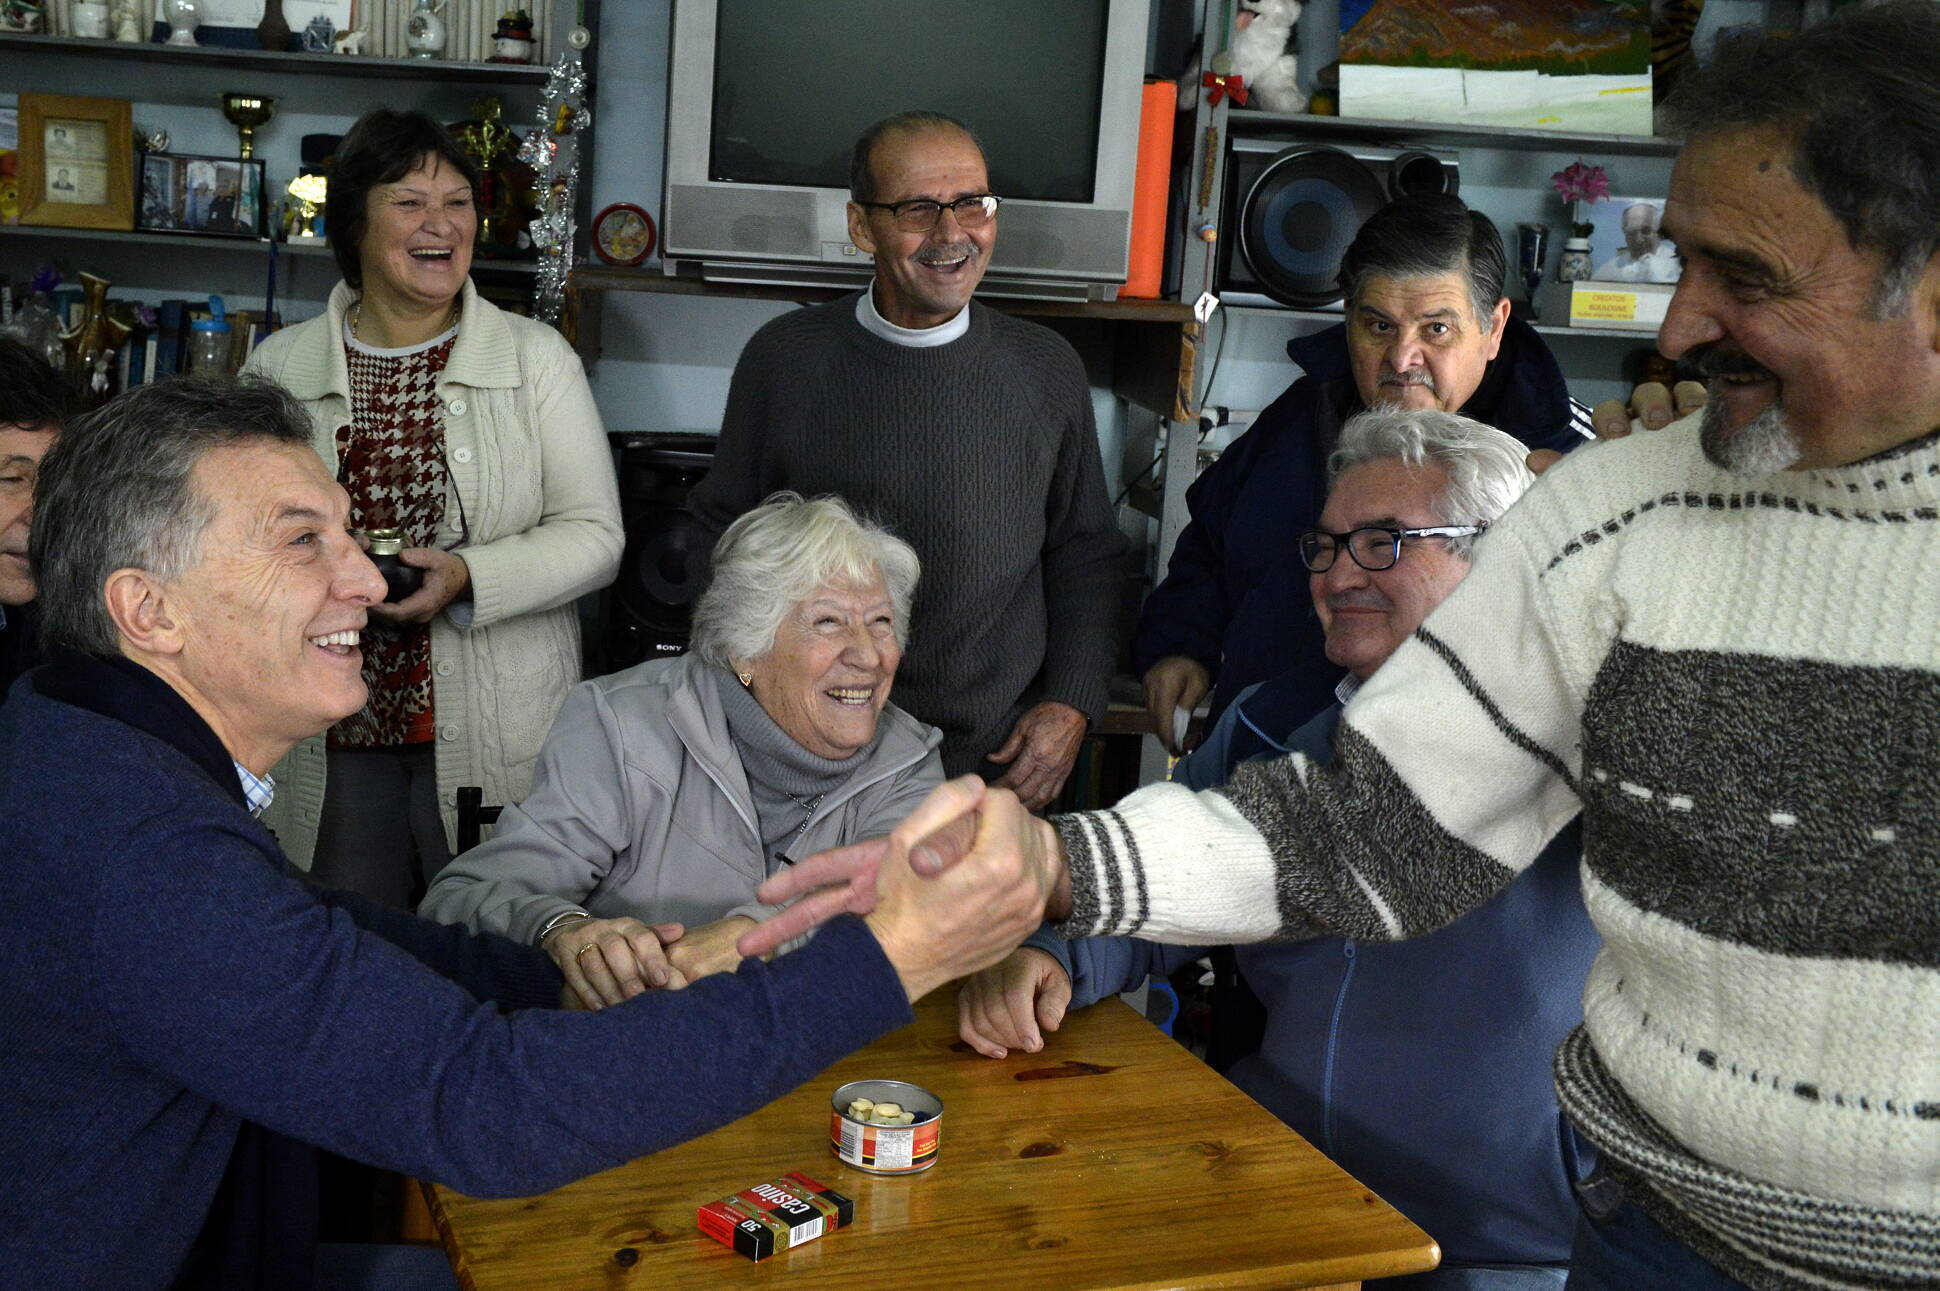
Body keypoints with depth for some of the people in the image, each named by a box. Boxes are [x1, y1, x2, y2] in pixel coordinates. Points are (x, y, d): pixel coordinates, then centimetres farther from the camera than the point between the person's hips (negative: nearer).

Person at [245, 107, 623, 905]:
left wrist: (466, 578, -18)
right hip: (332, 743, 1)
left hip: (495, 743, -1)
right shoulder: (279, 367, 7)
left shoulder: (536, 358, 2)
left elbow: (594, 535, -3)